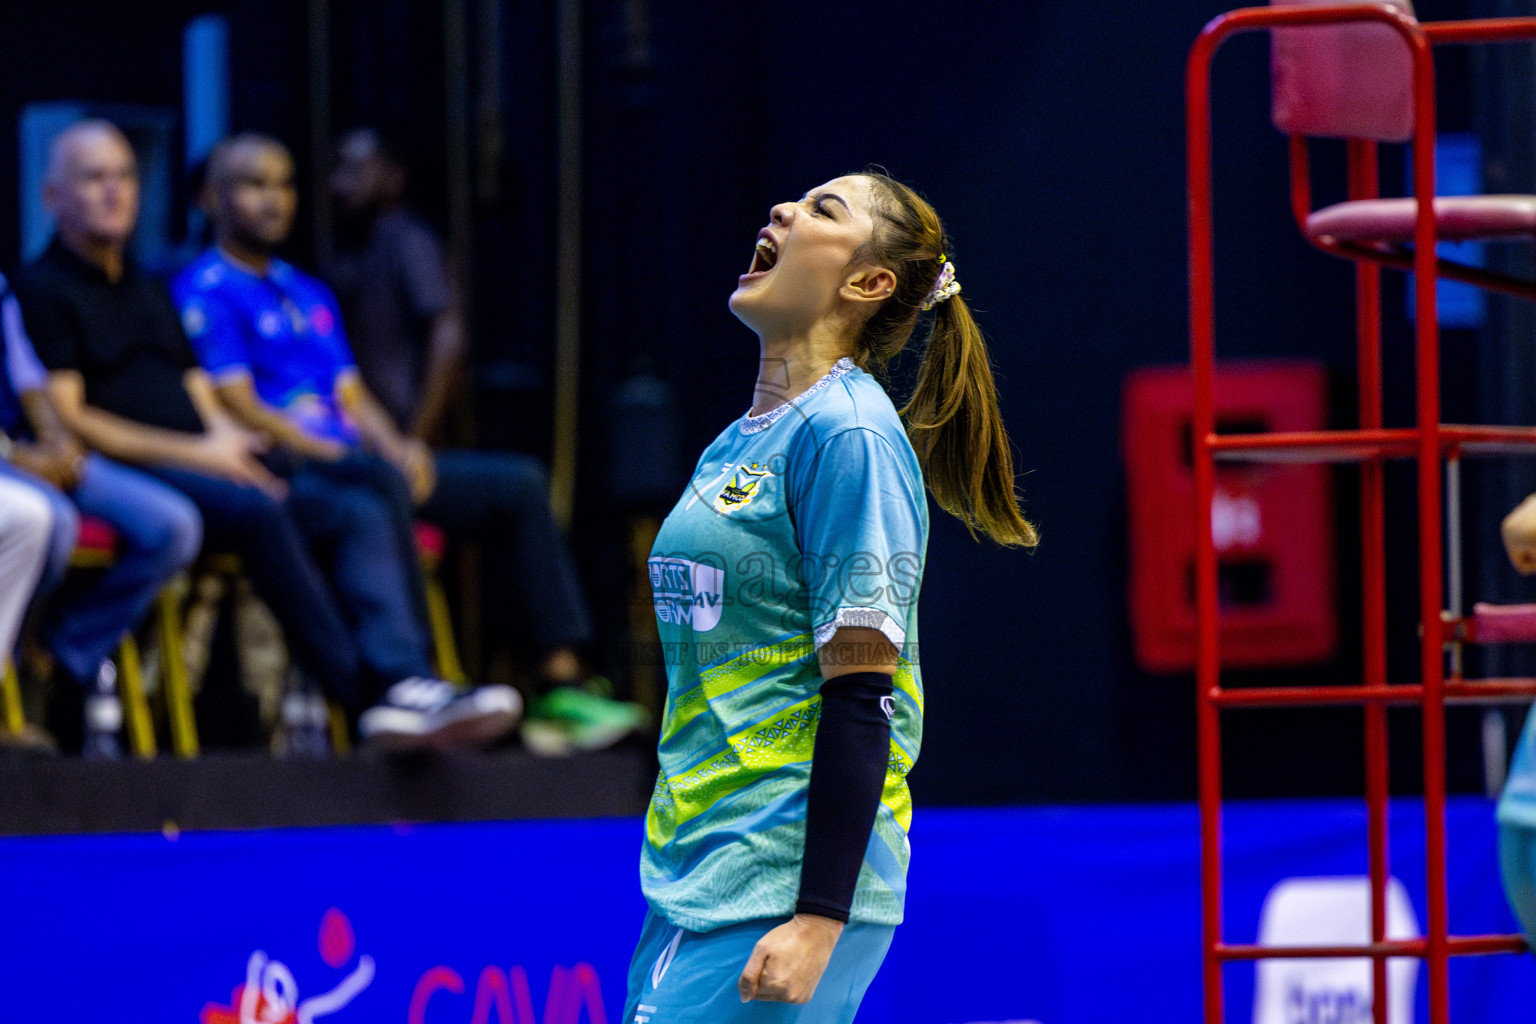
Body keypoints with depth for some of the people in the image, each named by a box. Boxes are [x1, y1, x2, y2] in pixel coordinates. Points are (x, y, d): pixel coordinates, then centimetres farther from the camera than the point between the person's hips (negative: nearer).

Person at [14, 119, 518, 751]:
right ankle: (367, 695, -39)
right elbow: (65, 419, -7)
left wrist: (232, 443, -1)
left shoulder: (150, 292, 30)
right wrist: (197, 454, -13)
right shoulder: (40, 291, 4)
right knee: (258, 511, -35)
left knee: (358, 516, -15)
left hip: (200, 467, 8)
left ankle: (400, 681, -38)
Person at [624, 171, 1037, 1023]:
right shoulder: (735, 444, 16)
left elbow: (860, 698, -16)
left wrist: (818, 921, -21)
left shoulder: (848, 433, -10)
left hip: (786, 887, -8)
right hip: (691, 884, 8)